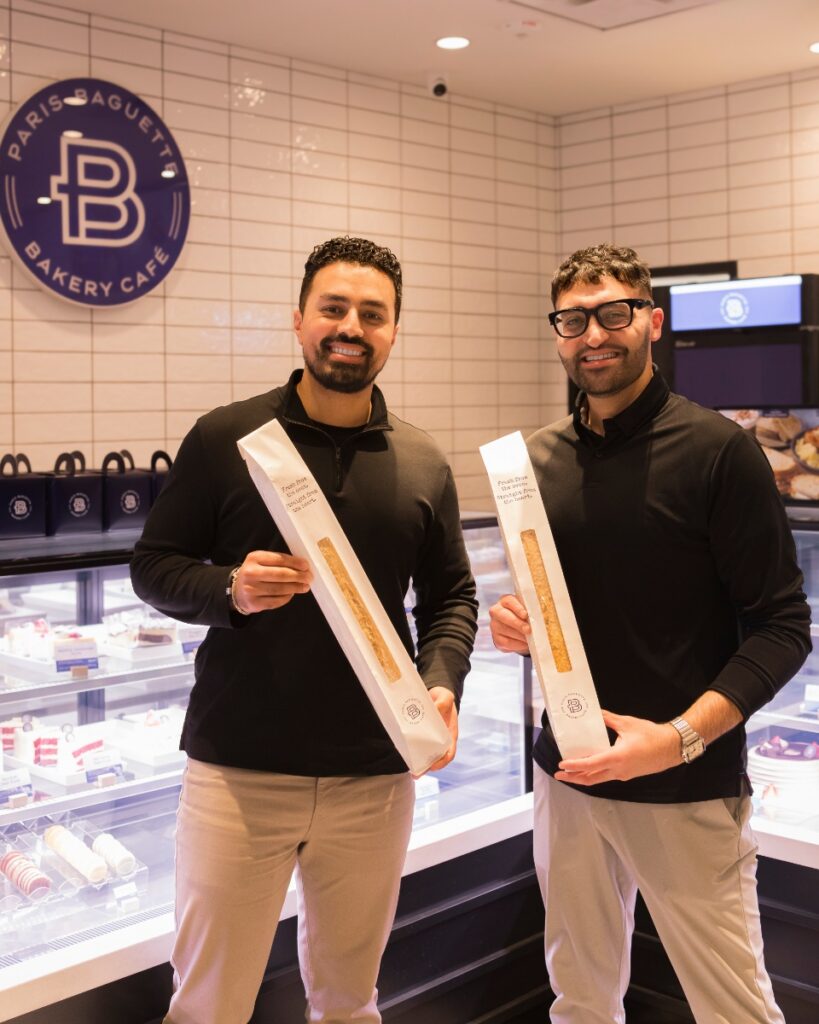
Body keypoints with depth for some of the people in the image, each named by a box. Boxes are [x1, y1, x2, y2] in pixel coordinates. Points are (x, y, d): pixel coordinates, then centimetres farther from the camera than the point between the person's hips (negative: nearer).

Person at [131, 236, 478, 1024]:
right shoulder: (223, 439, -3)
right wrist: (229, 589, -18)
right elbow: (152, 566, 1)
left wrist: (442, 682, -8)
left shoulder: (423, 464, 5)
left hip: (374, 778, 3)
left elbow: (452, 596, 10)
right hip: (237, 772, -2)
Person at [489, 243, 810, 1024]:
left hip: (688, 791, -4)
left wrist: (681, 738, -22)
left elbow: (782, 627, -11)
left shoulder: (717, 450, -10)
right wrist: (514, 623, -5)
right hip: (567, 775, 5)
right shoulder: (540, 456, 6)